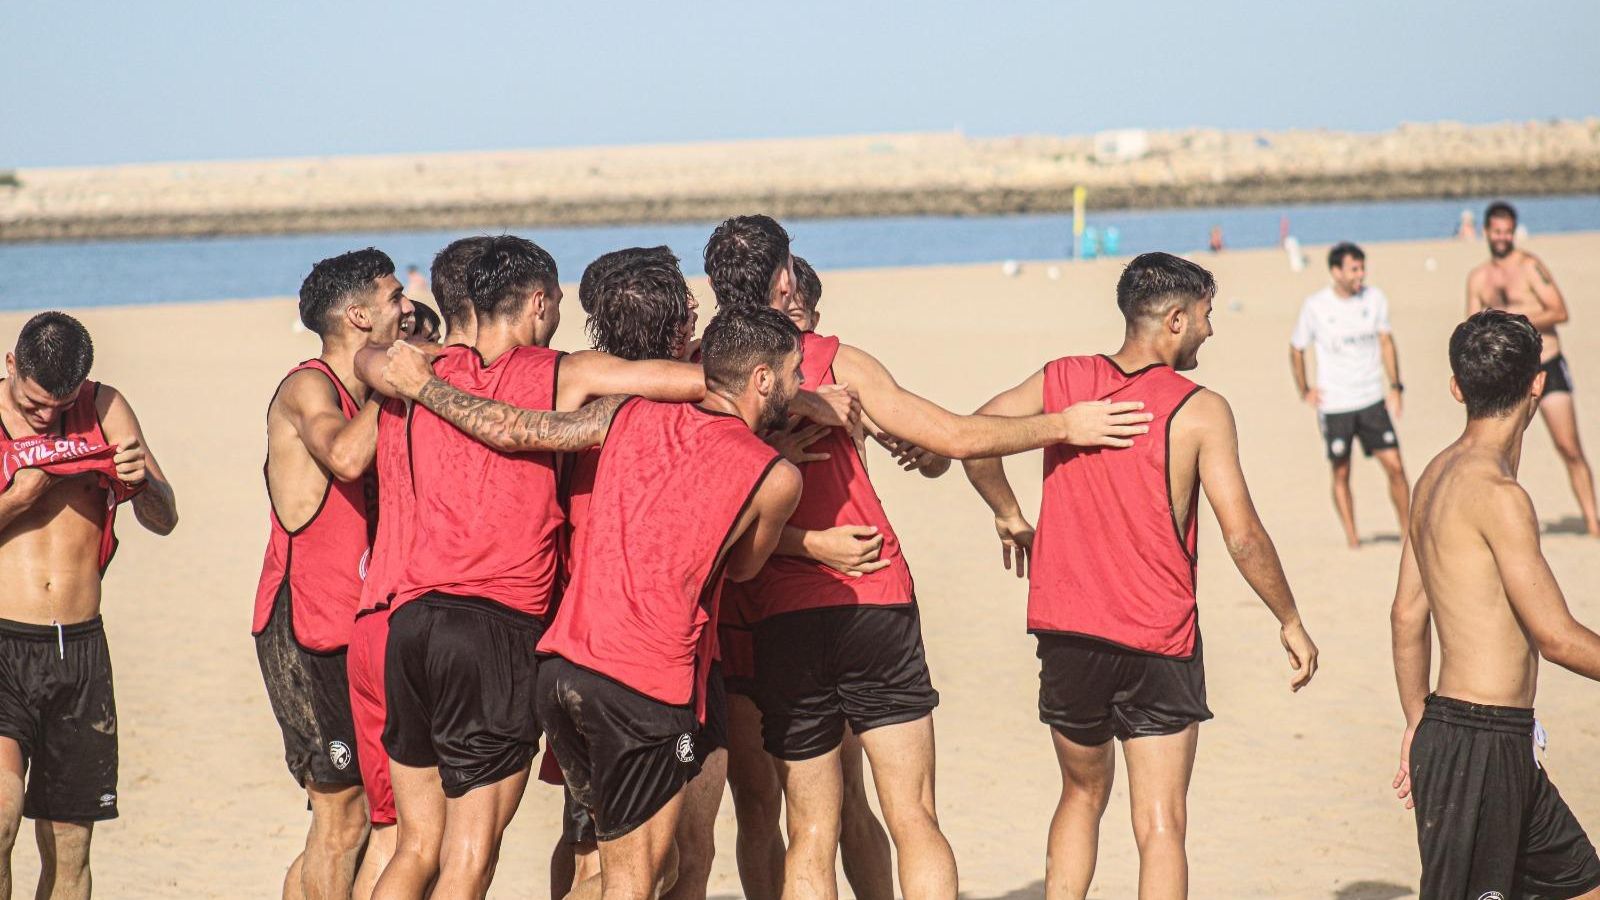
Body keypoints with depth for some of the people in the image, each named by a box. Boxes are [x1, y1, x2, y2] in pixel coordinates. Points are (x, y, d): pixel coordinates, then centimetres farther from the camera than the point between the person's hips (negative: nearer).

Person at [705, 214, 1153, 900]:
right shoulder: (836, 362, -3)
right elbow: (960, 438, -2)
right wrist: (1063, 426, 11)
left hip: (781, 623, 2)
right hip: (875, 605, -2)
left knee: (811, 837, 8)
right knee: (914, 821, 5)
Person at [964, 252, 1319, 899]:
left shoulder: (1064, 381, 2)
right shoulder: (1200, 411, -9)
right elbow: (1243, 537, -11)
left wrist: (1009, 516, 15)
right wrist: (1290, 622, 1)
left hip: (1066, 629, 4)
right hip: (1157, 643, -4)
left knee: (1083, 796, 23)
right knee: (1161, 827, 0)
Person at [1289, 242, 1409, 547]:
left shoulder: (1374, 298, 0)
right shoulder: (1315, 306, -7)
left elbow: (1386, 341, 9)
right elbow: (1296, 349, 6)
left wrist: (1394, 385, 1)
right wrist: (1304, 391, 2)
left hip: (1372, 399, 2)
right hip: (1334, 405, -2)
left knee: (1395, 466, -4)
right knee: (1341, 474, 4)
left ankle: (1408, 531, 7)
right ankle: (1351, 537, 15)